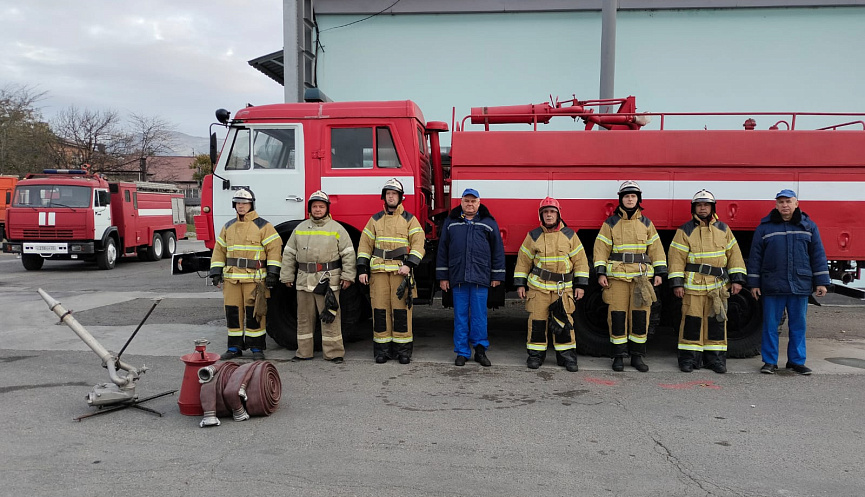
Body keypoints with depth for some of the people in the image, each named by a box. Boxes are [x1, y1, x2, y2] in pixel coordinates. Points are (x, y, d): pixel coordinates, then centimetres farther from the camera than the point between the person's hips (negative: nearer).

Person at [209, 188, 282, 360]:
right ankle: (235, 347, 18)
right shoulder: (228, 227, 15)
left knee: (254, 313, -2)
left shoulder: (263, 226, -1)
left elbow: (274, 248, -6)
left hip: (254, 278, -5)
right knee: (233, 312, 7)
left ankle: (257, 348, 8)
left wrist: (272, 273, -13)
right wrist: (216, 272, 10)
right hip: (231, 277, 5)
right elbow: (219, 250, 19)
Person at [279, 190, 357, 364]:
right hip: (304, 281, 4)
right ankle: (304, 352, 20)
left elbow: (348, 254, 0)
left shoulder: (337, 229, 3)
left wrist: (347, 276, -7)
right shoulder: (300, 228, 13)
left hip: (328, 281, -4)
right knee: (304, 318, 10)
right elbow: (289, 254, 15)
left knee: (330, 317, -3)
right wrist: (287, 276, 10)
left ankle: (333, 352, 4)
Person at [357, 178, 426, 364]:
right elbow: (365, 245, 12)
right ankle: (382, 348, 9)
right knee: (380, 308, 1)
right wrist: (362, 269, 2)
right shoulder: (375, 220, 14)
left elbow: (418, 244, -1)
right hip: (378, 271, 2)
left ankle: (403, 349, 6)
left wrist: (409, 264, -15)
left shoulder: (410, 220, 8)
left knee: (401, 309, -3)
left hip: (401, 271, -2)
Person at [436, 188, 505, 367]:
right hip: (457, 277, 1)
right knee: (460, 315, 4)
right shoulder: (451, 222, 11)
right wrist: (442, 276, 8)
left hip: (480, 277, -1)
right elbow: (442, 249, 12)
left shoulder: (488, 223, 8)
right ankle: (462, 352, 13)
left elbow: (498, 249, 8)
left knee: (479, 315, 2)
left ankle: (480, 350, 14)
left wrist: (497, 276, 4)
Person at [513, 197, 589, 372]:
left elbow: (580, 261, 7)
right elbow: (523, 260, 8)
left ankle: (566, 355, 11)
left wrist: (580, 285, 2)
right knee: (537, 321, 1)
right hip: (538, 287, 0)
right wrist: (520, 284, 4)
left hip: (563, 289, 0)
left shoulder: (570, 235, 6)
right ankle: (536, 355, 14)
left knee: (564, 322, 0)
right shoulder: (533, 236, 5)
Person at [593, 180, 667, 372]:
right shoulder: (611, 223, 5)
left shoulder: (646, 223, 12)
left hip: (642, 275, 2)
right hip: (617, 276, -2)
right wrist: (601, 273, -7)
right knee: (618, 314, -2)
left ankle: (637, 356, 13)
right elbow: (601, 248, 1)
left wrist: (659, 272, 5)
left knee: (641, 315, 2)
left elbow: (656, 248, 12)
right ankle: (618, 356, 7)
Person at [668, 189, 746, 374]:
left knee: (717, 321, 6)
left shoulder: (723, 229, 12)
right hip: (693, 284, -3)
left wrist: (737, 279, 4)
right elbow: (676, 258, -1)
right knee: (692, 321, -1)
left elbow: (734, 254, 12)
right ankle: (690, 358, 8)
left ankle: (715, 358, 17)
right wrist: (677, 283, -8)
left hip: (718, 285, 3)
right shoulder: (685, 231, 3)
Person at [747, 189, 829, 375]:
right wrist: (754, 283, 1)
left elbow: (818, 255, 8)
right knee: (770, 325, 3)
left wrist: (821, 282, 3)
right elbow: (755, 257, 4)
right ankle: (770, 361, 12)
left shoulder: (808, 226, 8)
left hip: (800, 286, 1)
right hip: (772, 287, -1)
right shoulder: (765, 227, 4)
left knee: (798, 325, 8)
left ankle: (796, 361, 20)